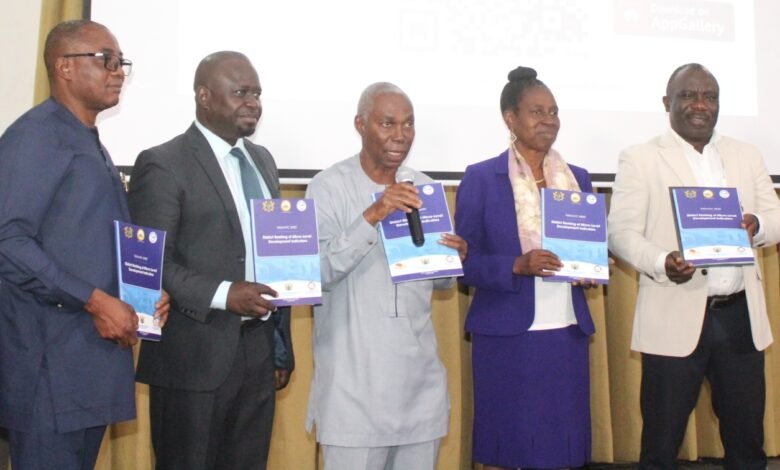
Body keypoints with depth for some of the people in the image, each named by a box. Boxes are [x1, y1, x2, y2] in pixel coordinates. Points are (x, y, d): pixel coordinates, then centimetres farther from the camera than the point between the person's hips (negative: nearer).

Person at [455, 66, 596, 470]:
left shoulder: (577, 178, 12)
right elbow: (465, 261, -5)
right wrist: (517, 266, -20)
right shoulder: (481, 178, -2)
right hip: (506, 335, -4)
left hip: (567, 333, 4)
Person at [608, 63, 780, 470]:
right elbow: (621, 232, -5)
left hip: (741, 315, 4)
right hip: (676, 318, -4)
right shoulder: (639, 159, 1)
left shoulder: (747, 155, 15)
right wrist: (663, 263, -25)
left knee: (747, 436, 11)